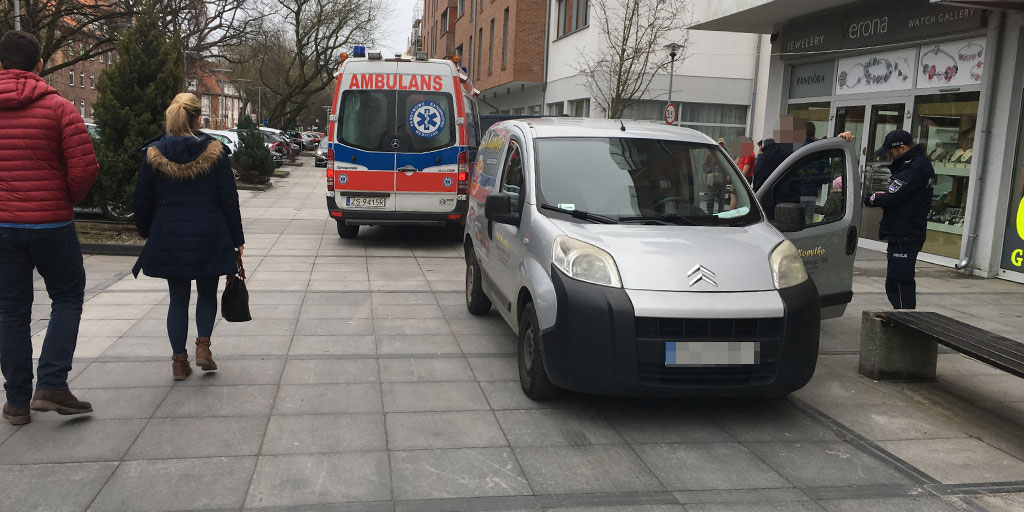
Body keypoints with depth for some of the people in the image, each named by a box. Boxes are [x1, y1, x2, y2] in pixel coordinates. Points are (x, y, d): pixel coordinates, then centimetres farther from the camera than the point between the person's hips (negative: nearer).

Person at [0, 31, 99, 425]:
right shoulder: (58, 108, -8)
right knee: (67, 299, 13)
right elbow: (85, 168, -13)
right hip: (51, 223, -3)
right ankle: (51, 386, 1)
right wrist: (67, 200, 5)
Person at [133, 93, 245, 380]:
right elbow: (229, 200, -4)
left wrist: (146, 233, 21)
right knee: (207, 293, 17)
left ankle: (179, 360, 11)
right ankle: (203, 345, 4)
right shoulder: (215, 152, -6)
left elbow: (143, 200, 4)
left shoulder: (154, 154, -2)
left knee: (178, 298, 10)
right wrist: (237, 240, 3)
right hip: (208, 236, -1)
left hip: (169, 238, 1)